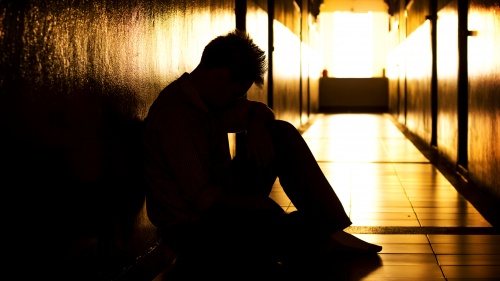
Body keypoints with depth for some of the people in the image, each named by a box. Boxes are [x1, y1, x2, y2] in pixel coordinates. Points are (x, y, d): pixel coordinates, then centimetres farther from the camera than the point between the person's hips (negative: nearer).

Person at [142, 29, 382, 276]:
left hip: (223, 201, 9)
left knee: (282, 134, -1)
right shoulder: (175, 114, -24)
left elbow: (259, 111, 20)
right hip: (192, 231, -9)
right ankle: (326, 238, 2)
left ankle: (330, 227, -9)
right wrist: (262, 204, -14)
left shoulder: (210, 100, 4)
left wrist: (257, 128, -4)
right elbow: (203, 198, -26)